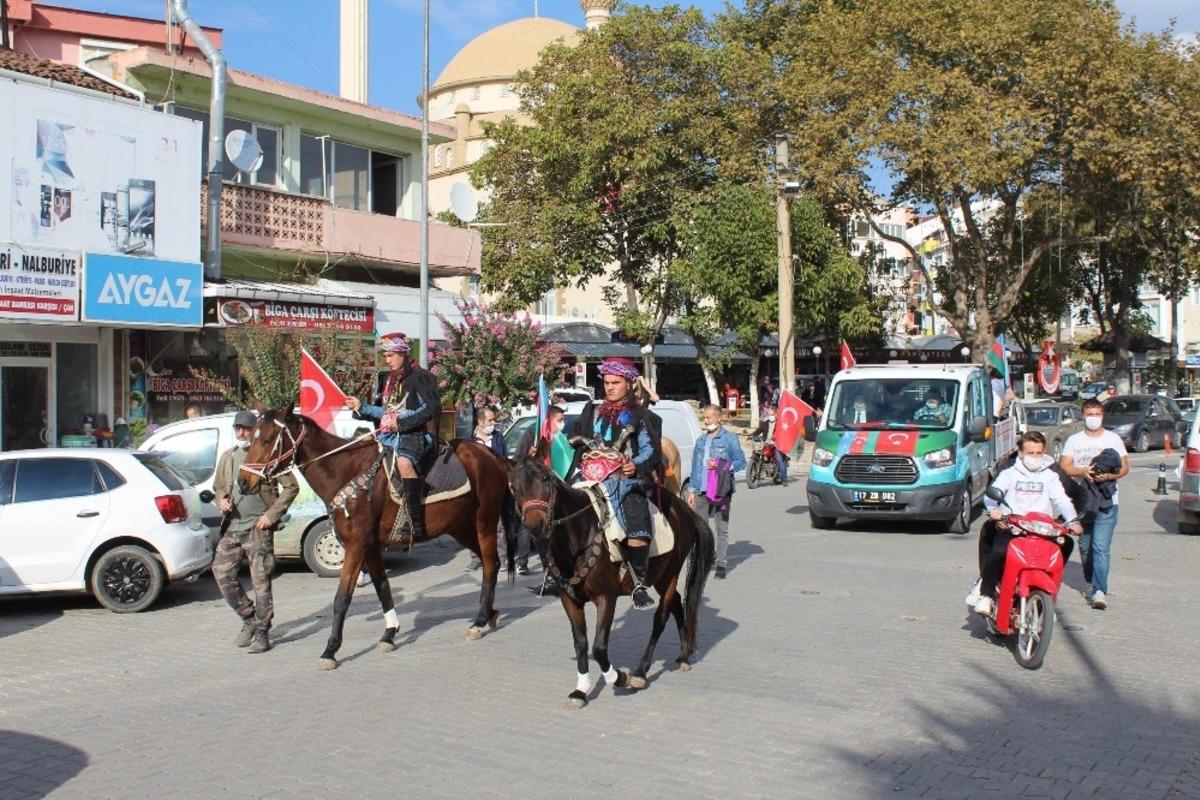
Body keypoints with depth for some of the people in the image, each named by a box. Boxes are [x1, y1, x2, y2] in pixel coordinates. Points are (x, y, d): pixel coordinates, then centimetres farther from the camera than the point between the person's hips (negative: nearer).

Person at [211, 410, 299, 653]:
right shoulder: (227, 457, 13)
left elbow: (291, 487, -6)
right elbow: (218, 486, 24)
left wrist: (272, 515, -12)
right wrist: (221, 500, 0)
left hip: (258, 527, -6)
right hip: (232, 526, 6)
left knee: (260, 579, -5)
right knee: (222, 572, 3)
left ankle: (262, 632, 5)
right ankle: (249, 618, 22)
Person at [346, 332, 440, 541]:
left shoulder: (420, 377, -4)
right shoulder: (390, 380, 22)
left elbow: (432, 409, -14)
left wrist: (401, 422, -17)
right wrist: (361, 407, 18)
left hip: (412, 435, -10)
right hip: (388, 435, 10)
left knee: (404, 462, -38)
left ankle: (416, 522, -42)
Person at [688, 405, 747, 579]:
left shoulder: (729, 438, -1)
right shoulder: (701, 440, 15)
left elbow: (741, 462, -3)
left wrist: (721, 466, -15)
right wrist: (692, 490, 13)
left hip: (722, 491, -4)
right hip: (702, 491, 4)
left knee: (722, 529, 1)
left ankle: (721, 564, 7)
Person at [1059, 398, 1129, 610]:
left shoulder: (1113, 439, 9)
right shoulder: (1074, 440, 10)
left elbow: (1125, 467, 5)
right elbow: (1063, 466, 1)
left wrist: (1109, 476, -16)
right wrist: (1082, 472, -18)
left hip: (1107, 501, -2)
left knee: (1101, 547, -12)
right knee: (1085, 547, 11)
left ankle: (1100, 591, -16)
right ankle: (1091, 583, 29)